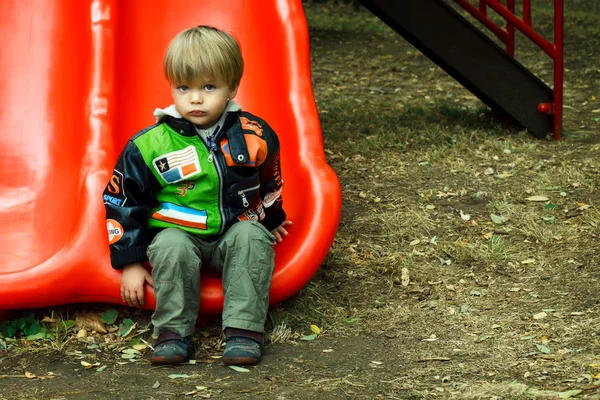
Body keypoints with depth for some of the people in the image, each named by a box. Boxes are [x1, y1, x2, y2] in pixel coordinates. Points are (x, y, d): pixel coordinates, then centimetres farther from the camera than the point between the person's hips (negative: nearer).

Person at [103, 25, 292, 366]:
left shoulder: (255, 137, -4)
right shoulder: (149, 146, -11)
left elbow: (269, 183, 17)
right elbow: (123, 203, -3)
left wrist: (272, 220, 32)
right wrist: (130, 262, -4)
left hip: (234, 234, 2)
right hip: (177, 234, -1)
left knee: (252, 237, -29)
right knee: (171, 246, -33)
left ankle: (244, 329, -28)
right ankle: (174, 332, -23)